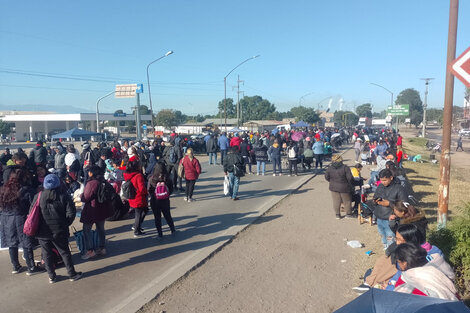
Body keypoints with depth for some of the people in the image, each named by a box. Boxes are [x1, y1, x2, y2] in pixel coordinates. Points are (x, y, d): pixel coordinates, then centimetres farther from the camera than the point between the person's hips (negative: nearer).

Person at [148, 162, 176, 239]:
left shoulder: (151, 179, -15)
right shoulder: (167, 179, -14)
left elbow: (148, 191, -9)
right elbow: (171, 190, -7)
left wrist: (154, 195, 8)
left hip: (154, 202, -1)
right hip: (165, 201, 1)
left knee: (157, 218, 13)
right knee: (168, 216, 20)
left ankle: (160, 234, 17)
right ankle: (173, 230, 33)